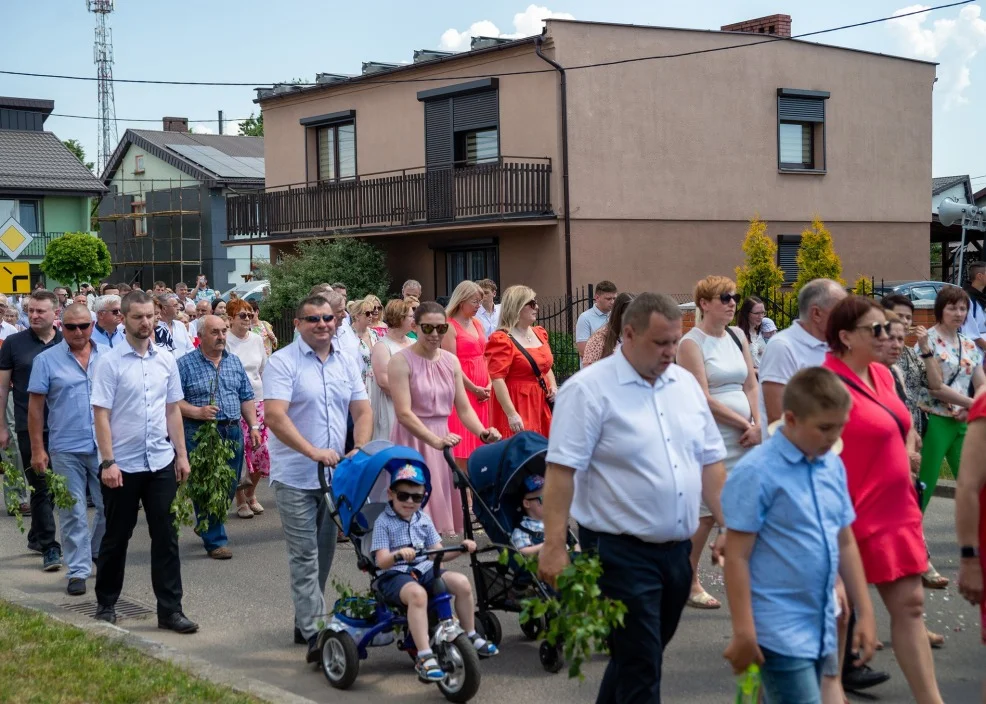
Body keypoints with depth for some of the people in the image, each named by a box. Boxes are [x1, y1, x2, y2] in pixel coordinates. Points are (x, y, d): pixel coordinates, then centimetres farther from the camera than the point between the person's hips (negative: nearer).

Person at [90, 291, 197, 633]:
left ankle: (170, 609, 9)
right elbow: (101, 415, -9)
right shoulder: (110, 362, -8)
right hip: (123, 464, -3)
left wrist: (181, 455, 7)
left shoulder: (166, 360, 6)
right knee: (116, 537, 10)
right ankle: (106, 605, 26)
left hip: (161, 463, 4)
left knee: (166, 537, 4)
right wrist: (108, 462, -15)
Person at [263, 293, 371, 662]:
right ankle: (314, 635, -8)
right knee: (305, 556, -7)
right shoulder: (283, 362, -9)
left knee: (323, 554, 14)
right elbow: (274, 415, -18)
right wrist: (313, 452, -25)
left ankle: (306, 621, 29)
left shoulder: (345, 364, 10)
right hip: (295, 476, -6)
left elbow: (362, 411, 10)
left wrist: (360, 450, -8)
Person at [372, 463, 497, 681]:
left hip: (425, 570, 6)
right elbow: (382, 561, -14)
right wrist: (398, 554, -36)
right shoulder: (383, 522, -3)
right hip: (394, 575, -6)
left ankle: (470, 636, 4)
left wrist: (461, 548, -5)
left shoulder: (423, 520, 13)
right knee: (417, 593, -39)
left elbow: (438, 553, 12)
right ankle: (424, 657, -41)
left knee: (462, 582, -17)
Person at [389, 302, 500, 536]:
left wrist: (482, 432, -13)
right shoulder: (401, 361, -8)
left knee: (442, 504, 6)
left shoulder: (451, 361, 10)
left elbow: (464, 408, 7)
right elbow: (404, 413, -17)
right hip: (413, 440, -5)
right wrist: (435, 440, -30)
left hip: (442, 440, 6)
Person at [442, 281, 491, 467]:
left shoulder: (477, 323, 14)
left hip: (482, 393, 7)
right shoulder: (450, 326, -9)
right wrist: (474, 389, -13)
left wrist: (489, 384, 3)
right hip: (462, 390, -7)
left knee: (478, 441, 9)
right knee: (461, 445, -6)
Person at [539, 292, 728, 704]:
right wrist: (554, 546, -20)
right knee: (640, 667, -3)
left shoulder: (685, 383, 9)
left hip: (677, 548, 7)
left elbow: (710, 462, 14)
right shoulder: (589, 389, -12)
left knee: (639, 657, 18)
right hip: (622, 552, -7)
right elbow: (561, 469, -15)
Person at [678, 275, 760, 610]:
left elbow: (750, 384, 13)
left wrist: (757, 425, -2)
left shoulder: (737, 336, 13)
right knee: (705, 515, -2)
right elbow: (703, 398, -13)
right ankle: (690, 582, 12)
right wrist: (744, 424, -10)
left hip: (744, 437, 6)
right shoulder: (691, 343, -7)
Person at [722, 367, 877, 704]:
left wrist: (865, 612, 15)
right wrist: (743, 632, -13)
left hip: (822, 627, 7)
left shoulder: (833, 467, 7)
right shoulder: (756, 472, -13)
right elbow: (737, 556, -12)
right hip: (781, 634, -7)